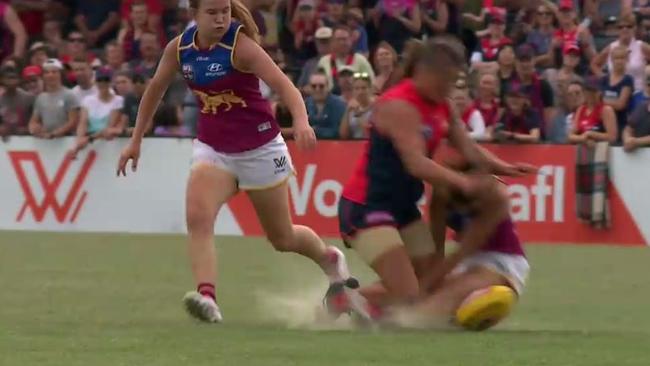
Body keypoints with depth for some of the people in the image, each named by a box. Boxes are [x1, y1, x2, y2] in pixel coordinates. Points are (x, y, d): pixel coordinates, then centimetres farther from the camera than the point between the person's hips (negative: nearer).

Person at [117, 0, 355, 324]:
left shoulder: (241, 46, -21)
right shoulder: (179, 49, -6)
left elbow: (283, 85, -32)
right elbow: (155, 89, 10)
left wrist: (301, 121, -50)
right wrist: (136, 140, 12)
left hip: (259, 148, -4)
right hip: (212, 148, 4)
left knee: (282, 238, 12)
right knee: (198, 216, -25)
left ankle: (330, 260, 43)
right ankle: (207, 297, -34)